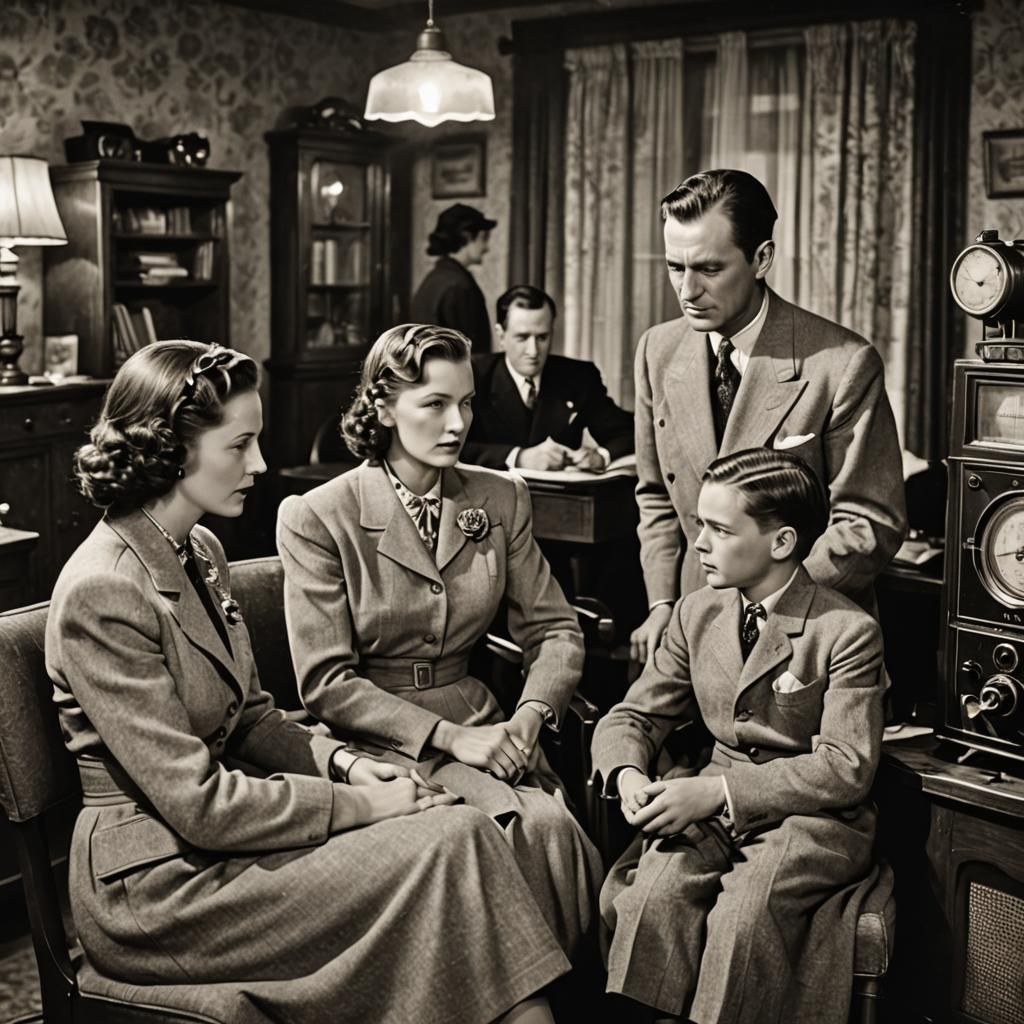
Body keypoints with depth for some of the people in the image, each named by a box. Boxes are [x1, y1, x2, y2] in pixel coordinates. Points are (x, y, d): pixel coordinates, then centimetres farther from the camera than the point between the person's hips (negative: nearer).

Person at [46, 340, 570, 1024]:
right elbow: (199, 803, -21)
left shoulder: (201, 552, 9)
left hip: (210, 842, 8)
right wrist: (362, 804, -15)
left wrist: (339, 761, -2)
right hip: (156, 889, -8)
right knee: (450, 842, -19)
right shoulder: (102, 593, -19)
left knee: (458, 827, -13)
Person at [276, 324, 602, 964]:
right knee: (534, 829, -28)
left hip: (479, 724, 4)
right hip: (376, 739, -4)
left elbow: (555, 630, 10)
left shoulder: (501, 498, 8)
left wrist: (530, 715, -10)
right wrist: (449, 738, -17)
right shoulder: (317, 518, -6)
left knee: (562, 832, -26)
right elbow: (328, 684, -9)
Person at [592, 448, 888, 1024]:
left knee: (743, 914, -31)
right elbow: (633, 717, 13)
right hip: (713, 808, 4)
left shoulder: (849, 632, -10)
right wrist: (628, 774, -12)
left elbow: (846, 768, -15)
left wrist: (717, 791, -22)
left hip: (814, 817, -4)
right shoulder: (697, 615, 7)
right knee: (653, 895, -25)